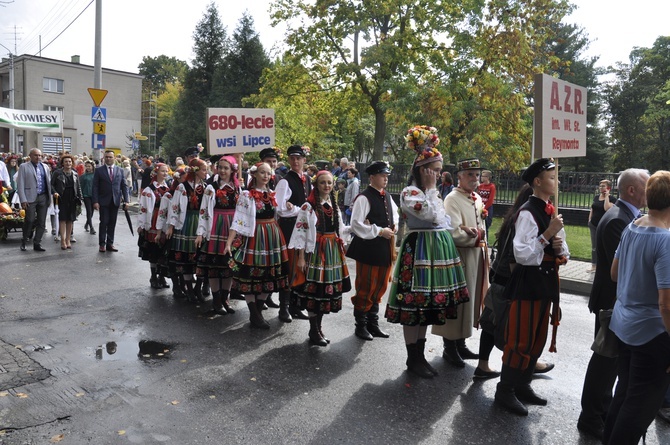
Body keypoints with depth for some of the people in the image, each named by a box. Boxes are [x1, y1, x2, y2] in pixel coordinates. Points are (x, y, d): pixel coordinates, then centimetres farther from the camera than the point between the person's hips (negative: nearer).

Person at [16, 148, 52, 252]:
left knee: (42, 222, 5)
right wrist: (23, 200, -10)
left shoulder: (45, 167, 13)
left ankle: (37, 244, 14)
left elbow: (49, 182, 14)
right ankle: (24, 241, 15)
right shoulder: (23, 167, 2)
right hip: (31, 198, -4)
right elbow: (20, 184, -3)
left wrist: (50, 197, 7)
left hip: (43, 197, 4)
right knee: (29, 220, -5)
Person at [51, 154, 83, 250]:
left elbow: (78, 187, 11)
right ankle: (63, 240, -2)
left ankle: (68, 240, 15)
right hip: (62, 198, -3)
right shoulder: (57, 173, -1)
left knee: (70, 219, 6)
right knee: (63, 219, -5)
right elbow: (51, 184, 0)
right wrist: (54, 192, -17)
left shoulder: (75, 174, 10)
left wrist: (80, 200, 6)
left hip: (72, 199, 3)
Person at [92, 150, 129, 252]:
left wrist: (126, 200, -1)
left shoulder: (120, 170, 8)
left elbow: (124, 186, 7)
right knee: (104, 222, -1)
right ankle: (102, 244, 9)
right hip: (104, 201, -2)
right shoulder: (99, 170, 0)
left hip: (115, 201, 2)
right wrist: (95, 201, -11)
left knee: (112, 223, 7)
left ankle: (110, 243, 14)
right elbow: (95, 187, -3)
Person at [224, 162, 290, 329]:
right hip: (254, 236, -6)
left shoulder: (272, 194, 10)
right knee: (251, 274, -1)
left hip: (272, 236, 6)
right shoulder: (247, 195, -7)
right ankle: (255, 316, 11)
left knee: (269, 275, 9)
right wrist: (229, 242, -19)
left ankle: (258, 312, 23)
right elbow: (238, 220, -13)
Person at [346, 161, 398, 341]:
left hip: (385, 249, 8)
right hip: (368, 249, -8)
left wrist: (394, 226, 6)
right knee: (366, 288, 2)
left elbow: (394, 213, 28)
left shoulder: (387, 197, 10)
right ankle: (361, 325, 19)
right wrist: (380, 231, -17)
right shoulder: (364, 198, -15)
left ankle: (373, 323, 30)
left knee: (380, 287, 16)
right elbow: (356, 225, -20)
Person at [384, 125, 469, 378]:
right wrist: (431, 189, -13)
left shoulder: (431, 192, 16)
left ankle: (419, 355, 24)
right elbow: (434, 216, -22)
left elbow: (442, 221, 20)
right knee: (413, 305, -1)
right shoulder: (409, 193, -10)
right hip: (419, 251, -9)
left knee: (427, 305, 13)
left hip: (437, 250, 9)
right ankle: (413, 359, 12)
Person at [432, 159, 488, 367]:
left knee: (470, 300, 15)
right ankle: (449, 348, 13)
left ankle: (460, 344, 28)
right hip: (460, 256, -8)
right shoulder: (452, 199, -14)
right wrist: (476, 236, -14)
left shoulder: (478, 199, 13)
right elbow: (453, 233, -22)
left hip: (477, 256, 8)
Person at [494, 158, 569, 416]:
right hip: (528, 282, -9)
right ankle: (505, 391, 13)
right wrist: (547, 234, -24)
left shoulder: (551, 212, 12)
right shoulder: (527, 213, -16)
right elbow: (522, 254, -23)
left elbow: (564, 253, 17)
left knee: (538, 338, 17)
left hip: (547, 281, 9)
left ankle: (522, 385, 32)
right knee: (520, 339, -2)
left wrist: (560, 248, -5)